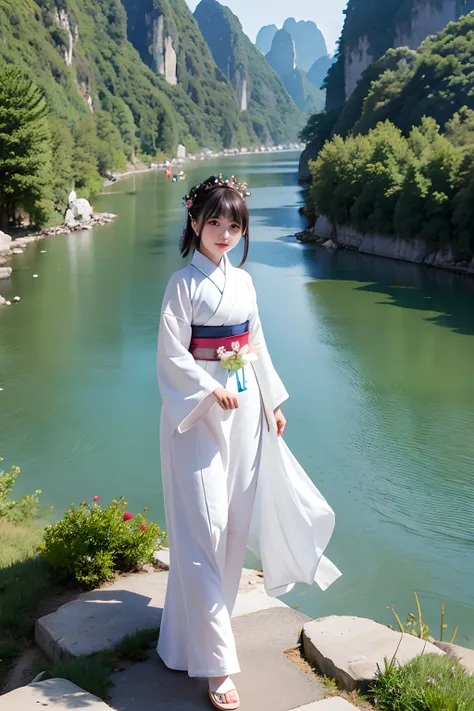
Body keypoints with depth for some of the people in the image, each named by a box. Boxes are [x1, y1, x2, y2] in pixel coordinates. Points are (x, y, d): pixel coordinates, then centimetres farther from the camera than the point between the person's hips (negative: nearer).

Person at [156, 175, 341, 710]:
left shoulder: (242, 281, 9)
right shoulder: (184, 283, -8)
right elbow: (172, 353, -12)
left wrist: (273, 402, 16)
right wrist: (211, 389, -23)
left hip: (243, 408, 6)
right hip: (198, 413, -6)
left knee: (232, 520, 13)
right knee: (203, 528, -6)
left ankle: (211, 613, 34)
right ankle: (215, 663, -3)